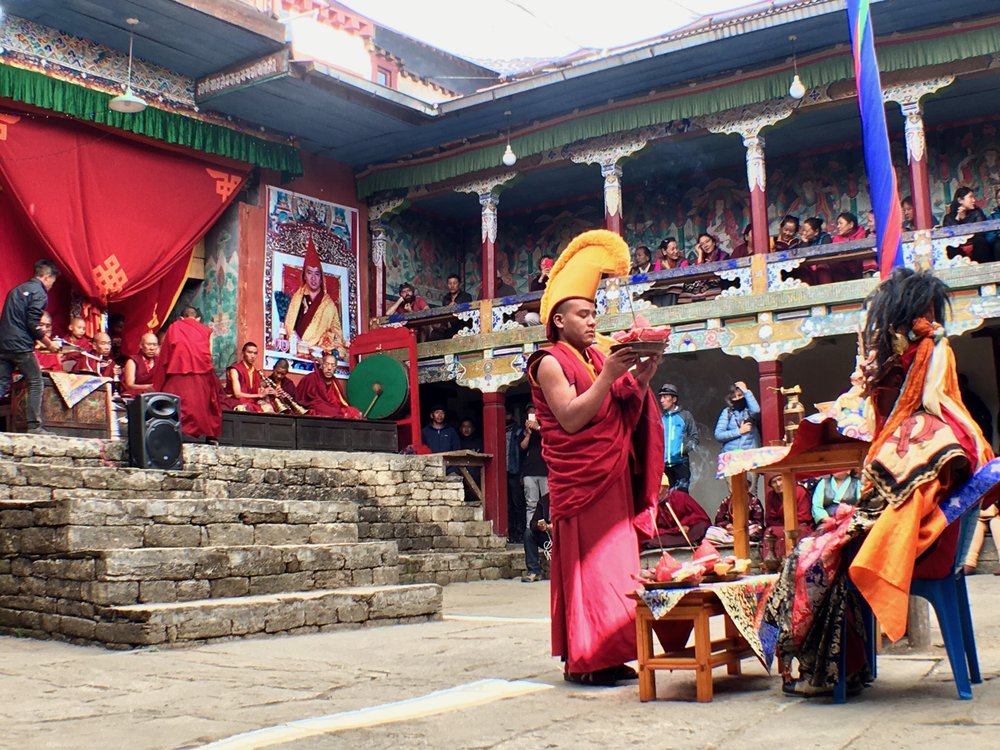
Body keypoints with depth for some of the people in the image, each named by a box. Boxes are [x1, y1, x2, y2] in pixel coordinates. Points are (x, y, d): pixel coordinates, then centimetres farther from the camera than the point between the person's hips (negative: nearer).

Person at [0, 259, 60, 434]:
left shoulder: (16, 289, 20)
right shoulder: (39, 292, -6)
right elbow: (33, 324, -14)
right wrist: (49, 344, -3)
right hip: (21, 346, -8)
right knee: (35, 383, 1)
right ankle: (34, 426, -1)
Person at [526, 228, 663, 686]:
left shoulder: (598, 358, 16)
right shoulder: (550, 362, -4)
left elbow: (626, 419, 12)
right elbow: (570, 418, -16)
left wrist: (641, 379, -1)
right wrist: (607, 376, -18)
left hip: (614, 480, 7)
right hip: (579, 482, -7)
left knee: (614, 566, 7)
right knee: (585, 566, -7)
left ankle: (607, 656, 13)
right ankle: (582, 660, -1)